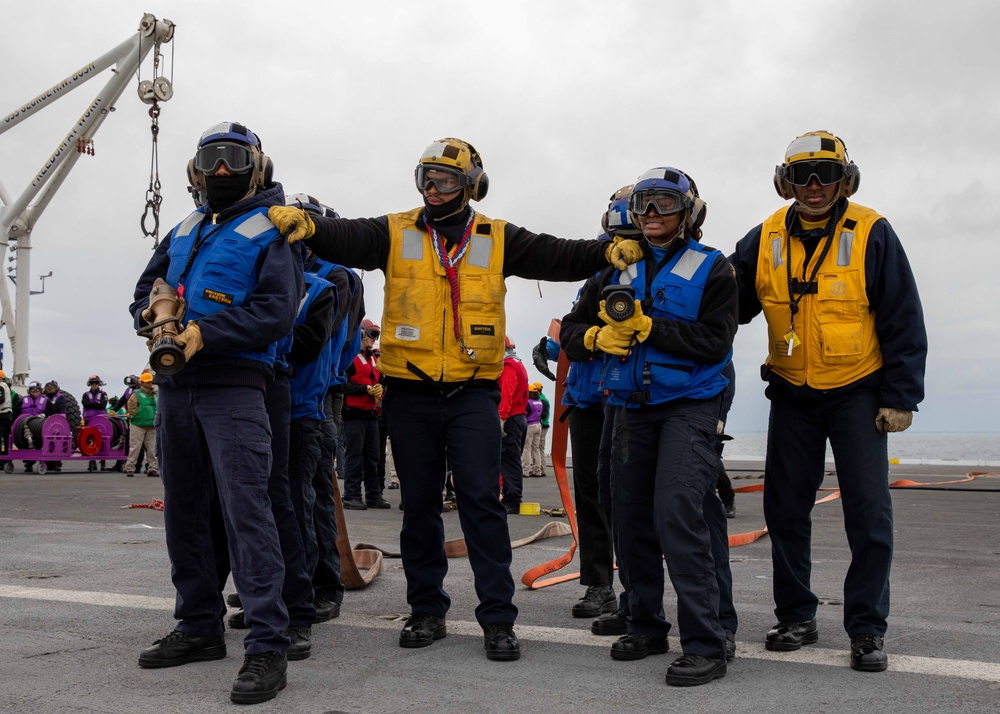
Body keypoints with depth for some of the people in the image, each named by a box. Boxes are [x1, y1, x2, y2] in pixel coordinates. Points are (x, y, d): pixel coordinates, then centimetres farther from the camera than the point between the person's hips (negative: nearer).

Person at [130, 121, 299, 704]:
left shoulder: (271, 232, 0)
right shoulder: (186, 230, 21)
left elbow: (276, 310, -12)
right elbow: (148, 285, 24)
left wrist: (204, 334, -20)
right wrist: (152, 312, -1)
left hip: (234, 387, -7)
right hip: (175, 386, 7)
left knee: (246, 508, -14)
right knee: (184, 510, 12)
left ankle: (268, 646, -12)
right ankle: (200, 628, 24)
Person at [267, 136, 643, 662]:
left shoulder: (497, 239, 6)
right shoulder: (395, 234, 4)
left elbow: (556, 257, -2)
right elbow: (347, 239, -13)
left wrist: (609, 251, -18)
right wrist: (305, 225, -33)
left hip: (473, 393, -1)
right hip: (410, 394, 1)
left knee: (481, 500, -5)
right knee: (419, 504, 10)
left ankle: (497, 618, 3)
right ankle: (427, 611, 23)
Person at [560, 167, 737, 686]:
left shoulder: (710, 268, 0)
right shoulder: (617, 268, 13)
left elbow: (714, 342, -12)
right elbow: (572, 330, 12)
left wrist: (646, 325, -17)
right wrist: (599, 336, -10)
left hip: (689, 405, -5)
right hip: (634, 408, 6)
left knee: (676, 513, -18)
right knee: (632, 518, 8)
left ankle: (705, 645, -13)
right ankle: (646, 625, 24)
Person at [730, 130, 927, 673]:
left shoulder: (871, 233, -7)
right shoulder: (764, 240, 1)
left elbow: (904, 321, -5)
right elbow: (732, 307, 5)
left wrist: (900, 398, -9)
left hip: (857, 392, -3)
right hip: (791, 394, 3)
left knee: (868, 512, -4)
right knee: (785, 508, 7)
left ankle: (867, 628, 9)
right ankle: (796, 617, 22)